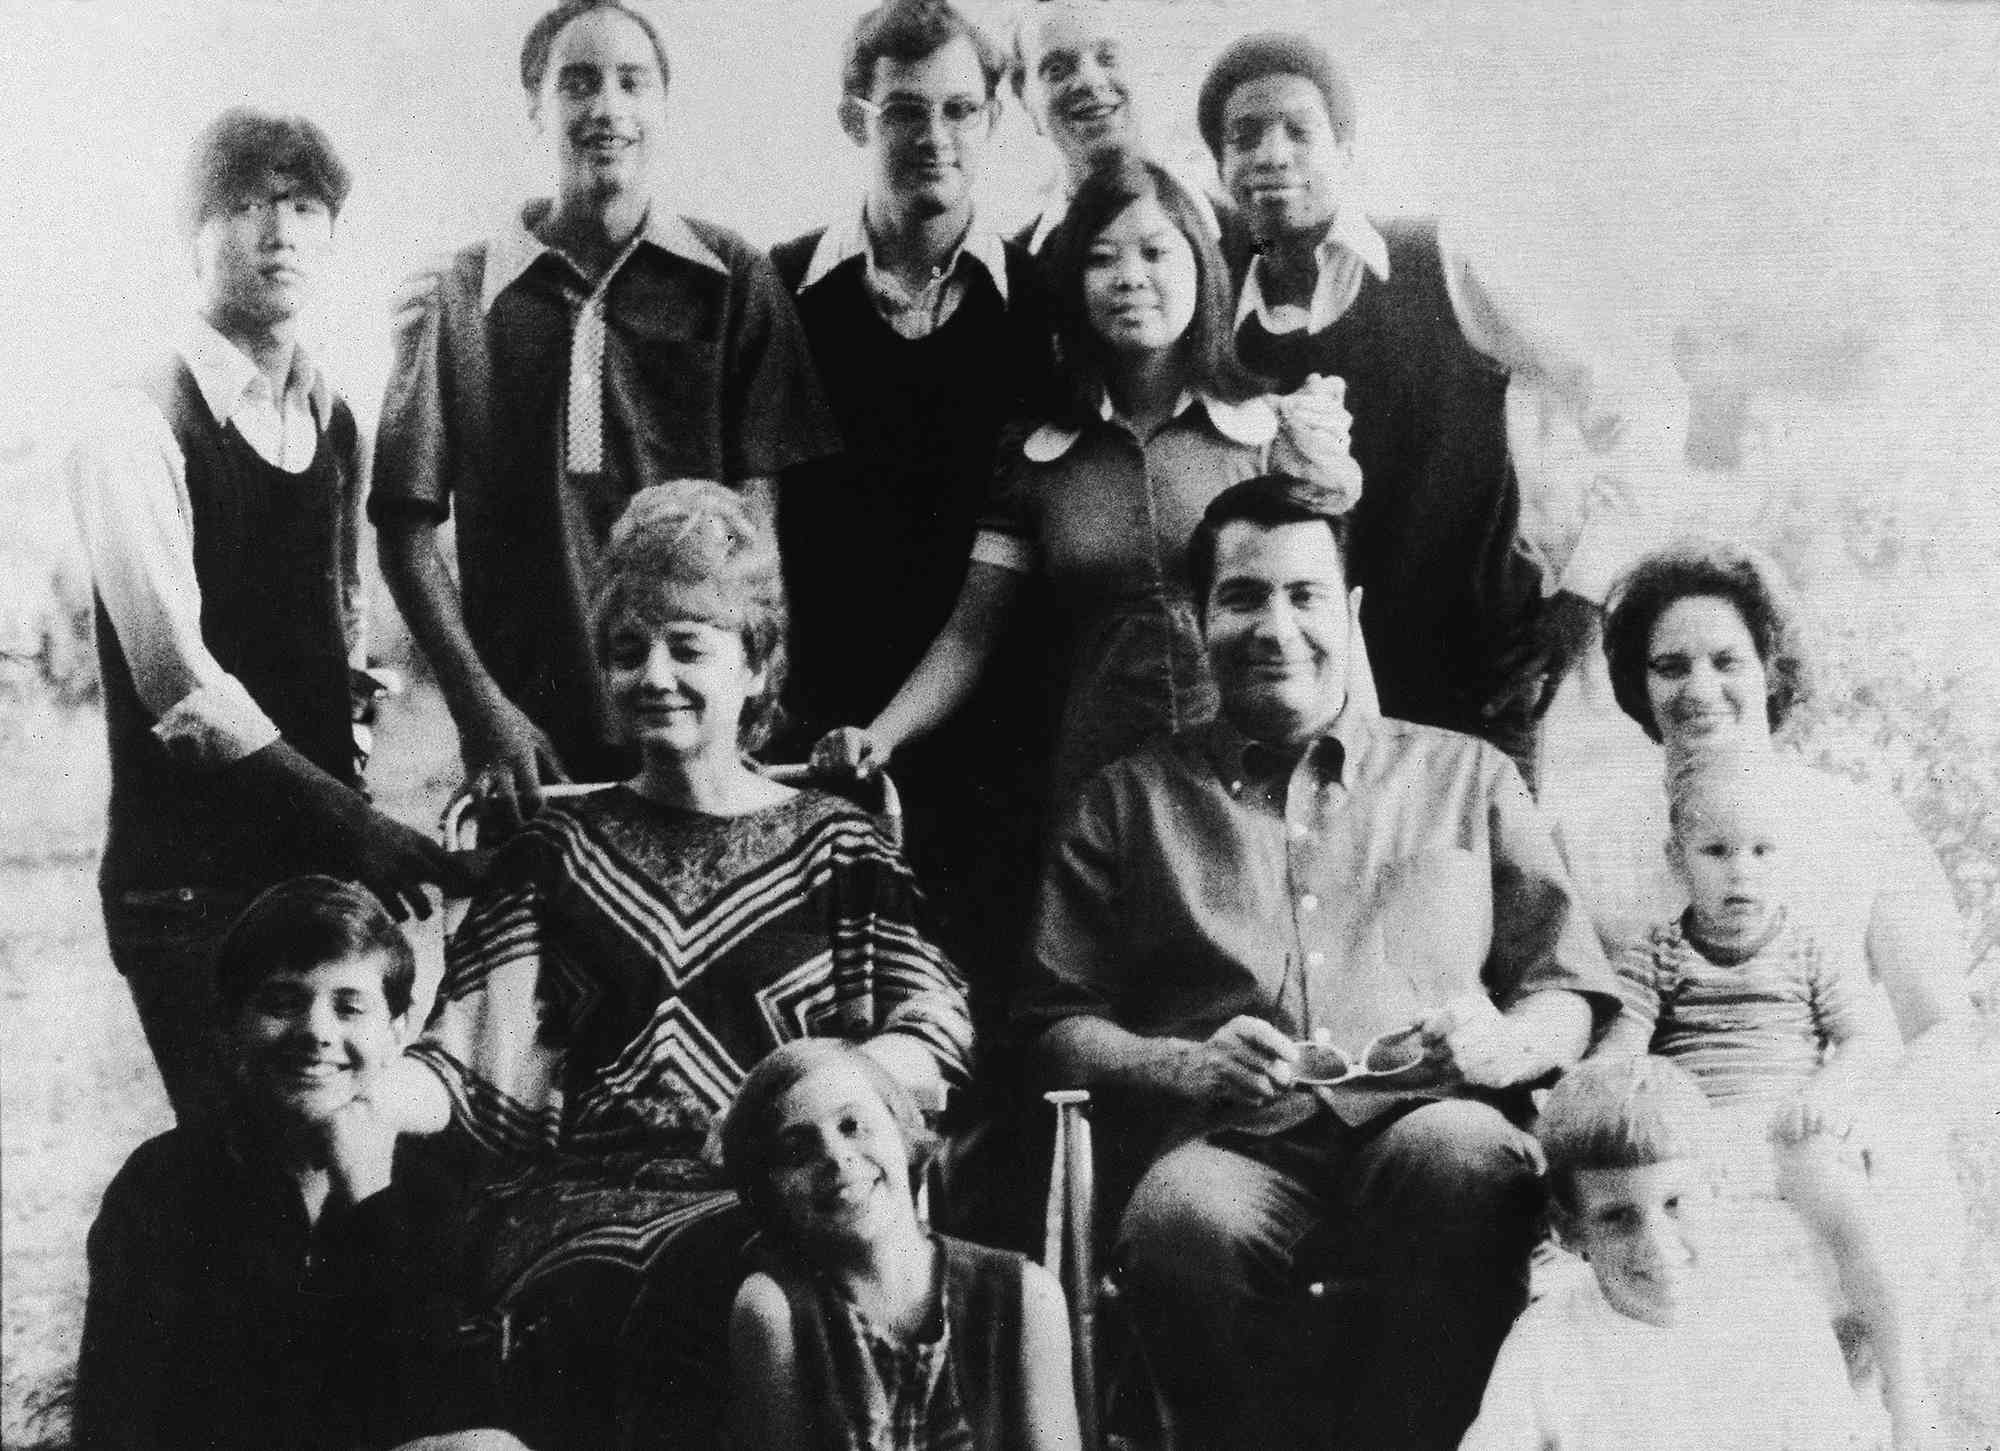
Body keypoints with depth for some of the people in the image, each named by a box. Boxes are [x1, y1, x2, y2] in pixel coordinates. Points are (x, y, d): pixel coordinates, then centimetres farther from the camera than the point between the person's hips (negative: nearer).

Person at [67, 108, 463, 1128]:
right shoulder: (137, 430, -10)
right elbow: (181, 680, -17)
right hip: (191, 881, -6)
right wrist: (348, 816, -23)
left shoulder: (333, 422, 11)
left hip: (329, 856, 6)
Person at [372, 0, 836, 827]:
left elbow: (755, 509, 0)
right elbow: (406, 525, 3)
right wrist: (479, 707, -9)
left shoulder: (731, 278, 6)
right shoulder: (456, 295, 5)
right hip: (525, 742, 0)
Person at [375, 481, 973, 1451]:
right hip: (582, 1197, 1)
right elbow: (477, 1075, 9)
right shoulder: (561, 849, 18)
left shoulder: (834, 845, 15)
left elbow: (934, 1034, 3)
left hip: (770, 1199, 0)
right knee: (588, 1307, -34)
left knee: (716, 1267, -35)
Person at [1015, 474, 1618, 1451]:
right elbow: (1056, 1022, 13)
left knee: (1460, 1158, -36)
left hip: (1422, 1123, 1)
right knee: (1185, 1219, -36)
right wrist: (1185, 1066, -6)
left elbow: (1570, 993, 19)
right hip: (1229, 1141, 0)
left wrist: (1503, 1042, -4)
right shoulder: (1129, 800, 21)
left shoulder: (1466, 776, 23)